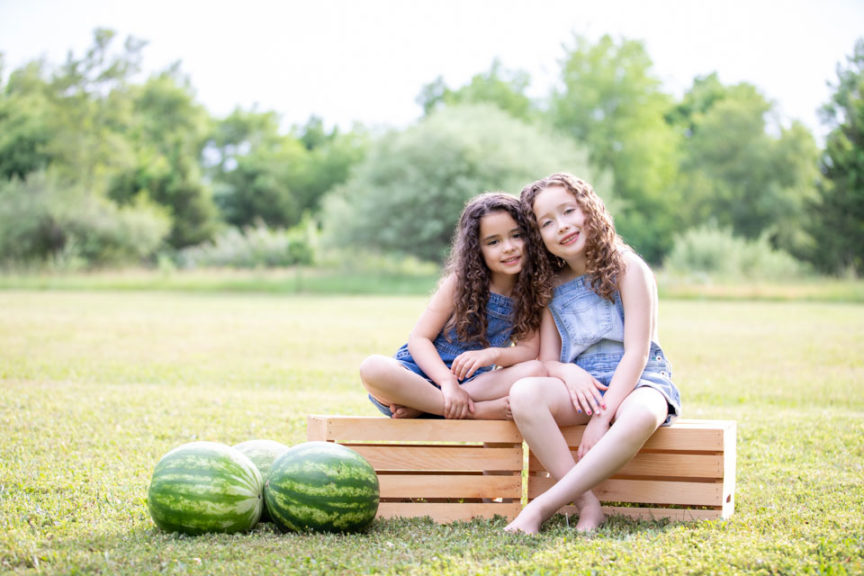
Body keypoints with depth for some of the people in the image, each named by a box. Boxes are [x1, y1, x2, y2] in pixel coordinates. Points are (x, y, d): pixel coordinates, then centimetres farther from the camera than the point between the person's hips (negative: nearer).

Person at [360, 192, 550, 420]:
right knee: (373, 368, -33)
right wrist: (448, 382, -24)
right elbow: (419, 338, -8)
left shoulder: (529, 291, 3)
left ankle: (418, 406, -25)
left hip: (473, 383, 2)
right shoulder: (460, 282, -4)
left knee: (536, 371, -26)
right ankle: (477, 410, -29)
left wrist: (493, 354, -26)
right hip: (422, 376, -2)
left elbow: (529, 348, -5)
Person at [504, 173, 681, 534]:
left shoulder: (627, 268, -3)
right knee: (523, 393, -29)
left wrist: (602, 418, -21)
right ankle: (587, 505, -30)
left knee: (641, 415, -41)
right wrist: (567, 372, -16)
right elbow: (547, 361, 11)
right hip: (581, 386, 4)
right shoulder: (551, 287, 12)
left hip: (636, 381, -4)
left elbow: (637, 351, -11)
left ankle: (543, 506, -37)